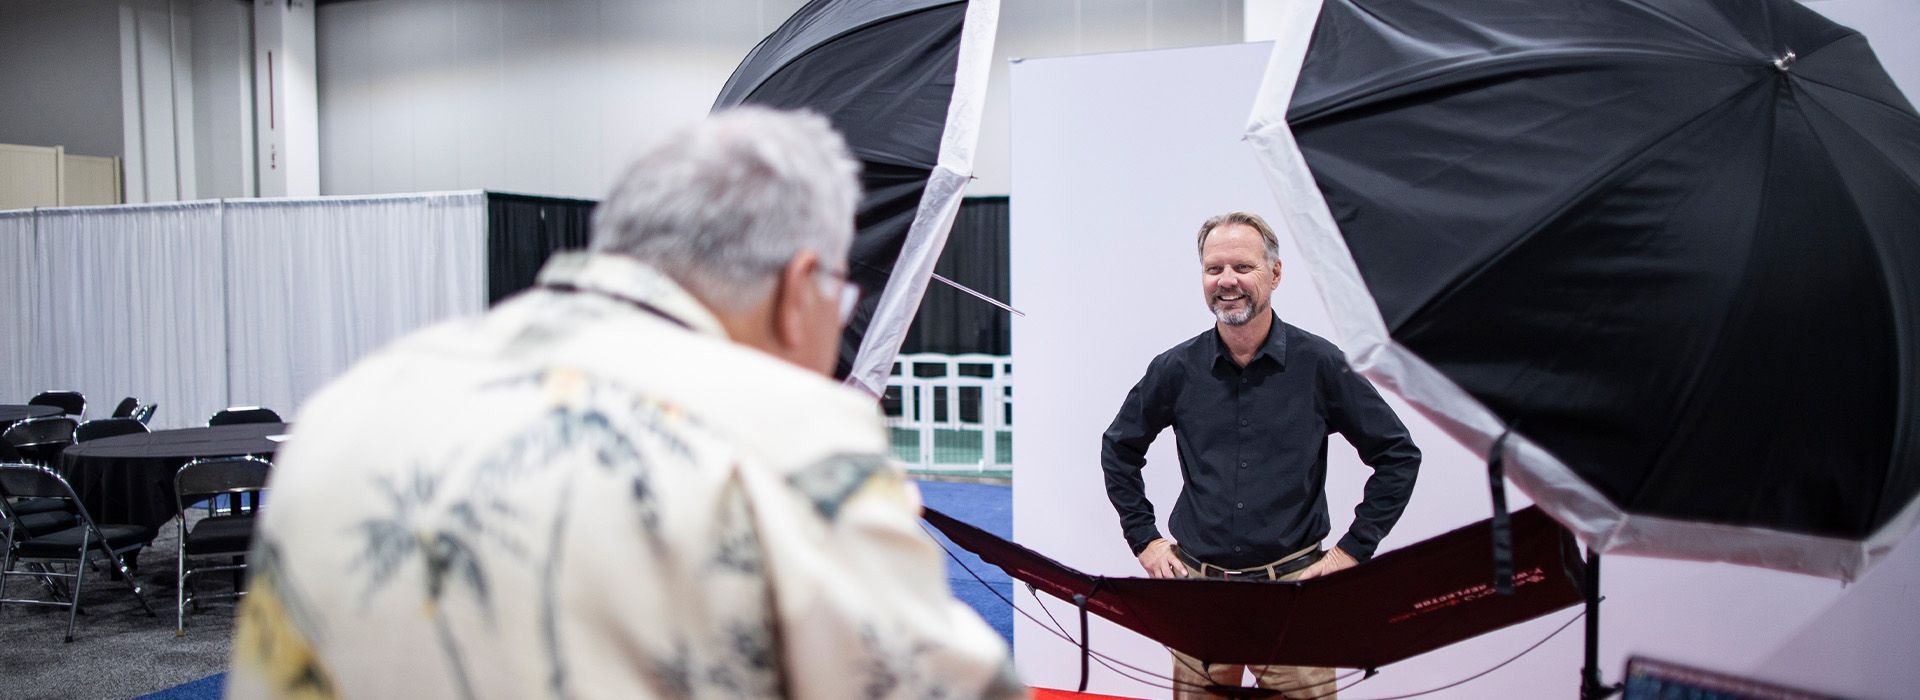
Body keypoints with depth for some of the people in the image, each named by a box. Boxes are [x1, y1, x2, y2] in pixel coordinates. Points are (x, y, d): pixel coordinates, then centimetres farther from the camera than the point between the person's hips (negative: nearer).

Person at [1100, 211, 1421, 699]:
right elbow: (1119, 449, 16)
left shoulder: (1319, 364, -4)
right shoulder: (1176, 370, 1)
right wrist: (1143, 537, 10)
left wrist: (1352, 550, -1)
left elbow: (1398, 455, 3)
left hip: (1295, 586, -2)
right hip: (1196, 585, 2)